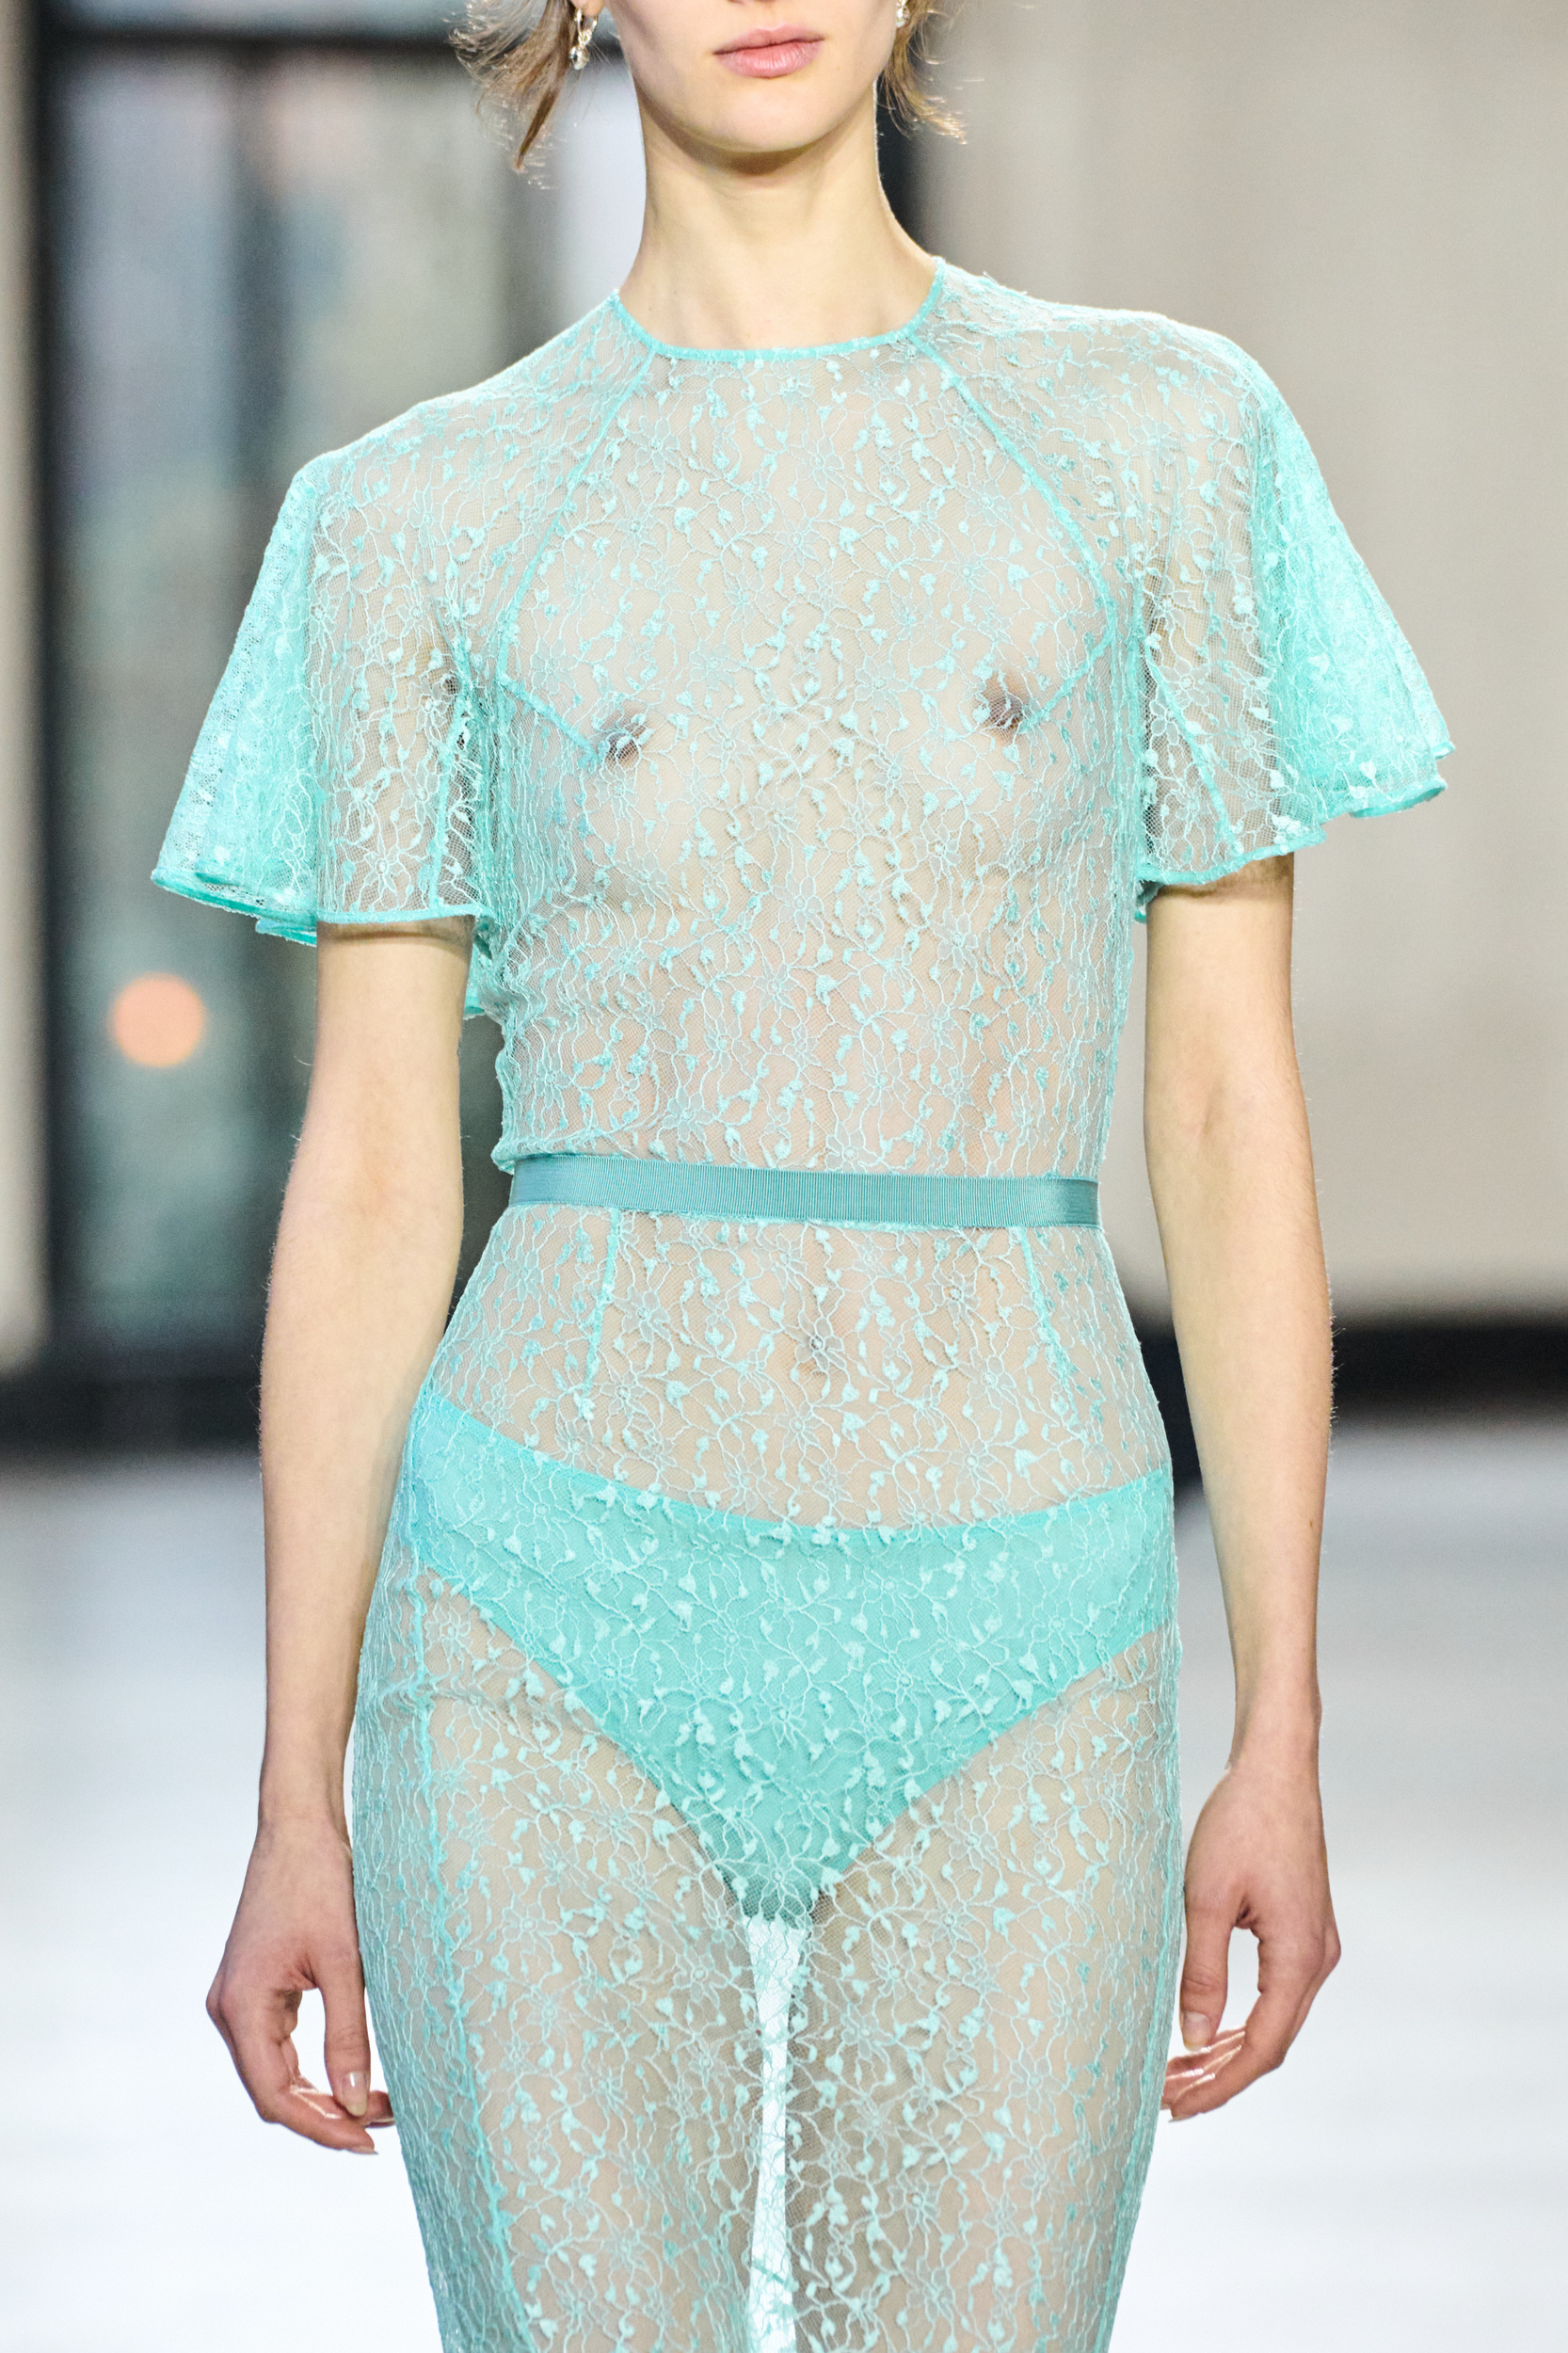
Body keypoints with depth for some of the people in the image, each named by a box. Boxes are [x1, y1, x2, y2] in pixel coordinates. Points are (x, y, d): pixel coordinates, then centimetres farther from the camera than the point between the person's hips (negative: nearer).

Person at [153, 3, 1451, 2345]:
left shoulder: (1163, 436, 5)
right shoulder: (421, 521, 4)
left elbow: (1231, 1110, 5)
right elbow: (370, 1184, 5)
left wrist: (1284, 1737, 2)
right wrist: (295, 1806, 3)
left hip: (1011, 1648, 1)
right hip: (559, 1622, 0)